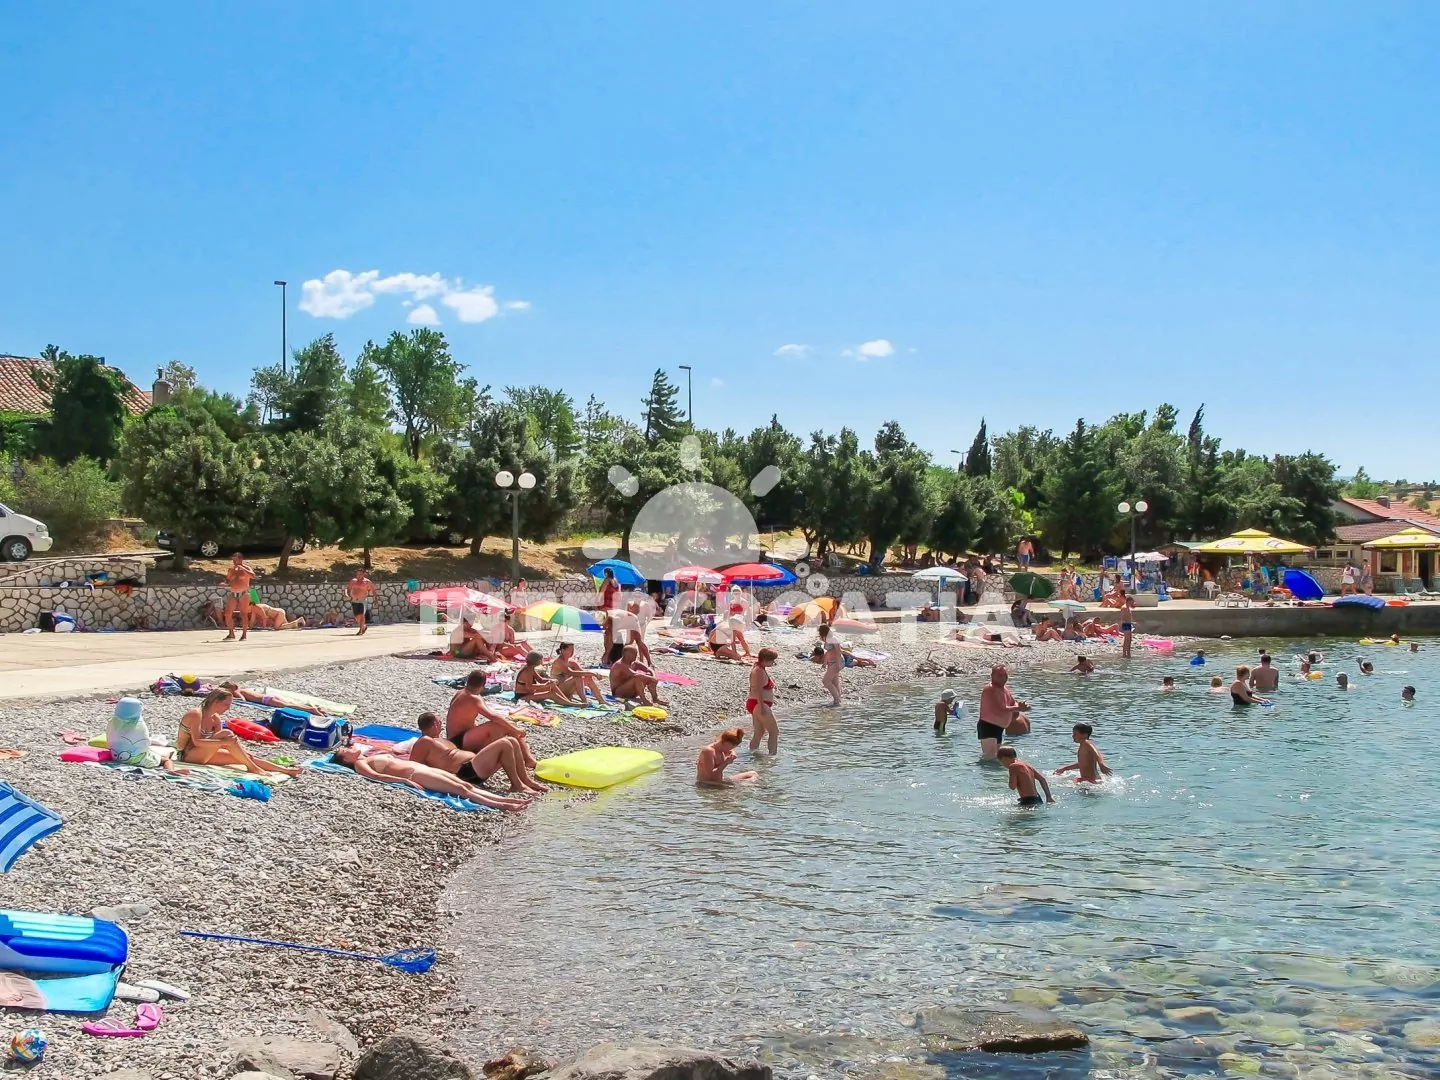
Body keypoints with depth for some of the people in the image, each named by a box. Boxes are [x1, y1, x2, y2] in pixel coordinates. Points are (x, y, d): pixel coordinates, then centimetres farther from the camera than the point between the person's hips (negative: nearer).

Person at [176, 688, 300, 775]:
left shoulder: (215, 718, 6)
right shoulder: (196, 714, -18)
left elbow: (216, 741, 5)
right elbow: (197, 741, -27)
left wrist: (242, 751, -10)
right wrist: (224, 742, -35)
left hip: (202, 755, 8)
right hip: (187, 755, -8)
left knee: (238, 757, -9)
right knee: (226, 733, -27)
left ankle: (283, 770, -11)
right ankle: (252, 768, -22)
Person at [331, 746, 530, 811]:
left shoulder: (372, 756, 28)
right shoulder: (360, 764, 2)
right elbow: (375, 775, -16)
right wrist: (405, 780, -23)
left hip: (423, 768, 9)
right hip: (414, 775, -9)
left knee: (467, 785, -7)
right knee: (460, 789, -20)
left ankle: (508, 800, -17)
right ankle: (501, 806, -29)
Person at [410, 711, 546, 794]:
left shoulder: (437, 740, 25)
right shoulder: (424, 742, -6)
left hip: (474, 766, 11)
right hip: (467, 772, -11)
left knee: (512, 741, 4)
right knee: (504, 744, -22)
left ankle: (526, 780, 3)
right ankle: (517, 786, -16)